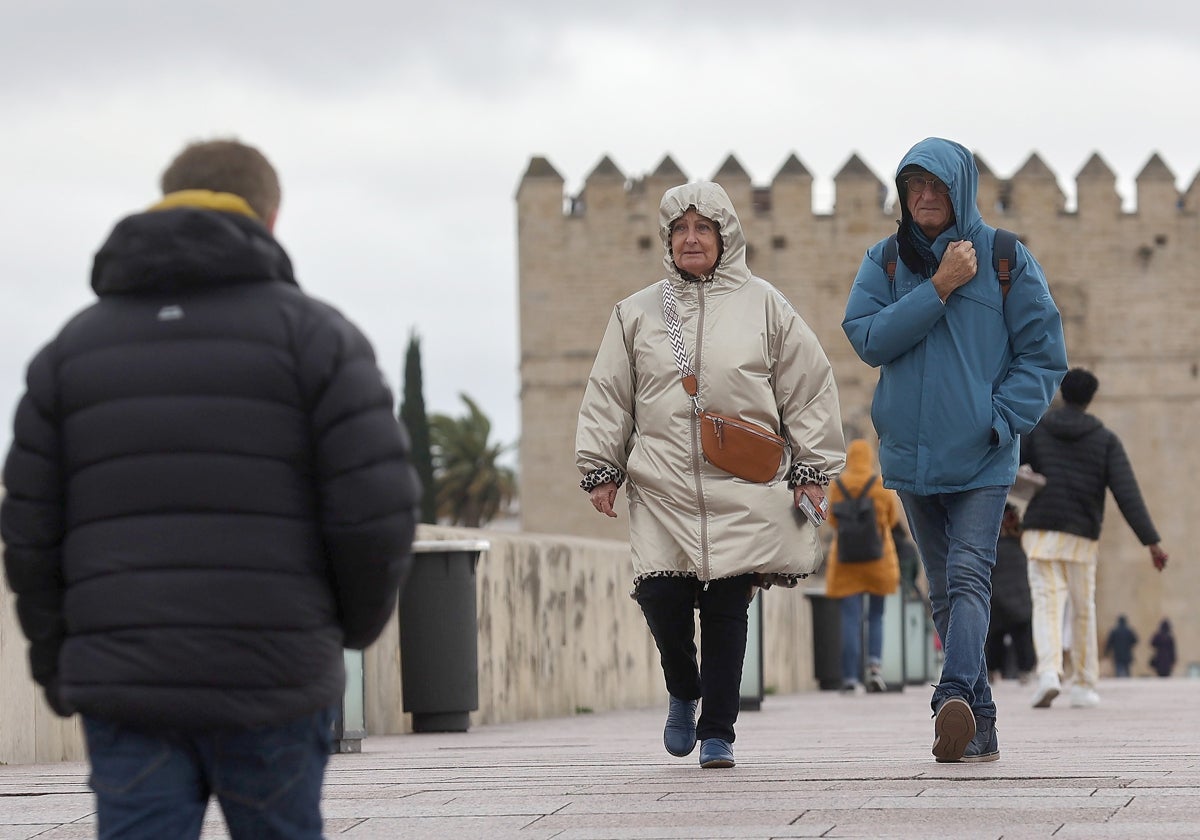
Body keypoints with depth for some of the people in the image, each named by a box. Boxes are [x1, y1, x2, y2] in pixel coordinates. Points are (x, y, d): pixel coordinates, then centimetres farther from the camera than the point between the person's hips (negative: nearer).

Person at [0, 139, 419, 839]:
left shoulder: (74, 345, 11)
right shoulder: (313, 333, 1)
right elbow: (377, 511, -7)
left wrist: (57, 660, 20)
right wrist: (359, 621, 12)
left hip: (125, 683, 2)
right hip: (273, 681, -2)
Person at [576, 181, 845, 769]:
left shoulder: (763, 305, 7)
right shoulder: (637, 313, 12)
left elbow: (809, 389, 9)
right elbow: (608, 397, 14)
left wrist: (811, 470, 5)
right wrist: (600, 469, 7)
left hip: (745, 491, -1)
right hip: (661, 489, 1)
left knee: (728, 606, -3)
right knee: (661, 595, -10)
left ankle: (717, 731, 8)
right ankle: (683, 692, 19)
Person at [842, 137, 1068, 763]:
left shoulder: (1005, 259, 2)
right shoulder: (885, 261, 9)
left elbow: (1044, 354, 1)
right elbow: (867, 337, -6)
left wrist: (1000, 419, -11)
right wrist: (938, 290, -12)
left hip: (980, 455, -4)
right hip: (910, 453, 4)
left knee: (968, 576, -20)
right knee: (944, 591, 8)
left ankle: (956, 695, -37)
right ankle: (978, 728, 13)